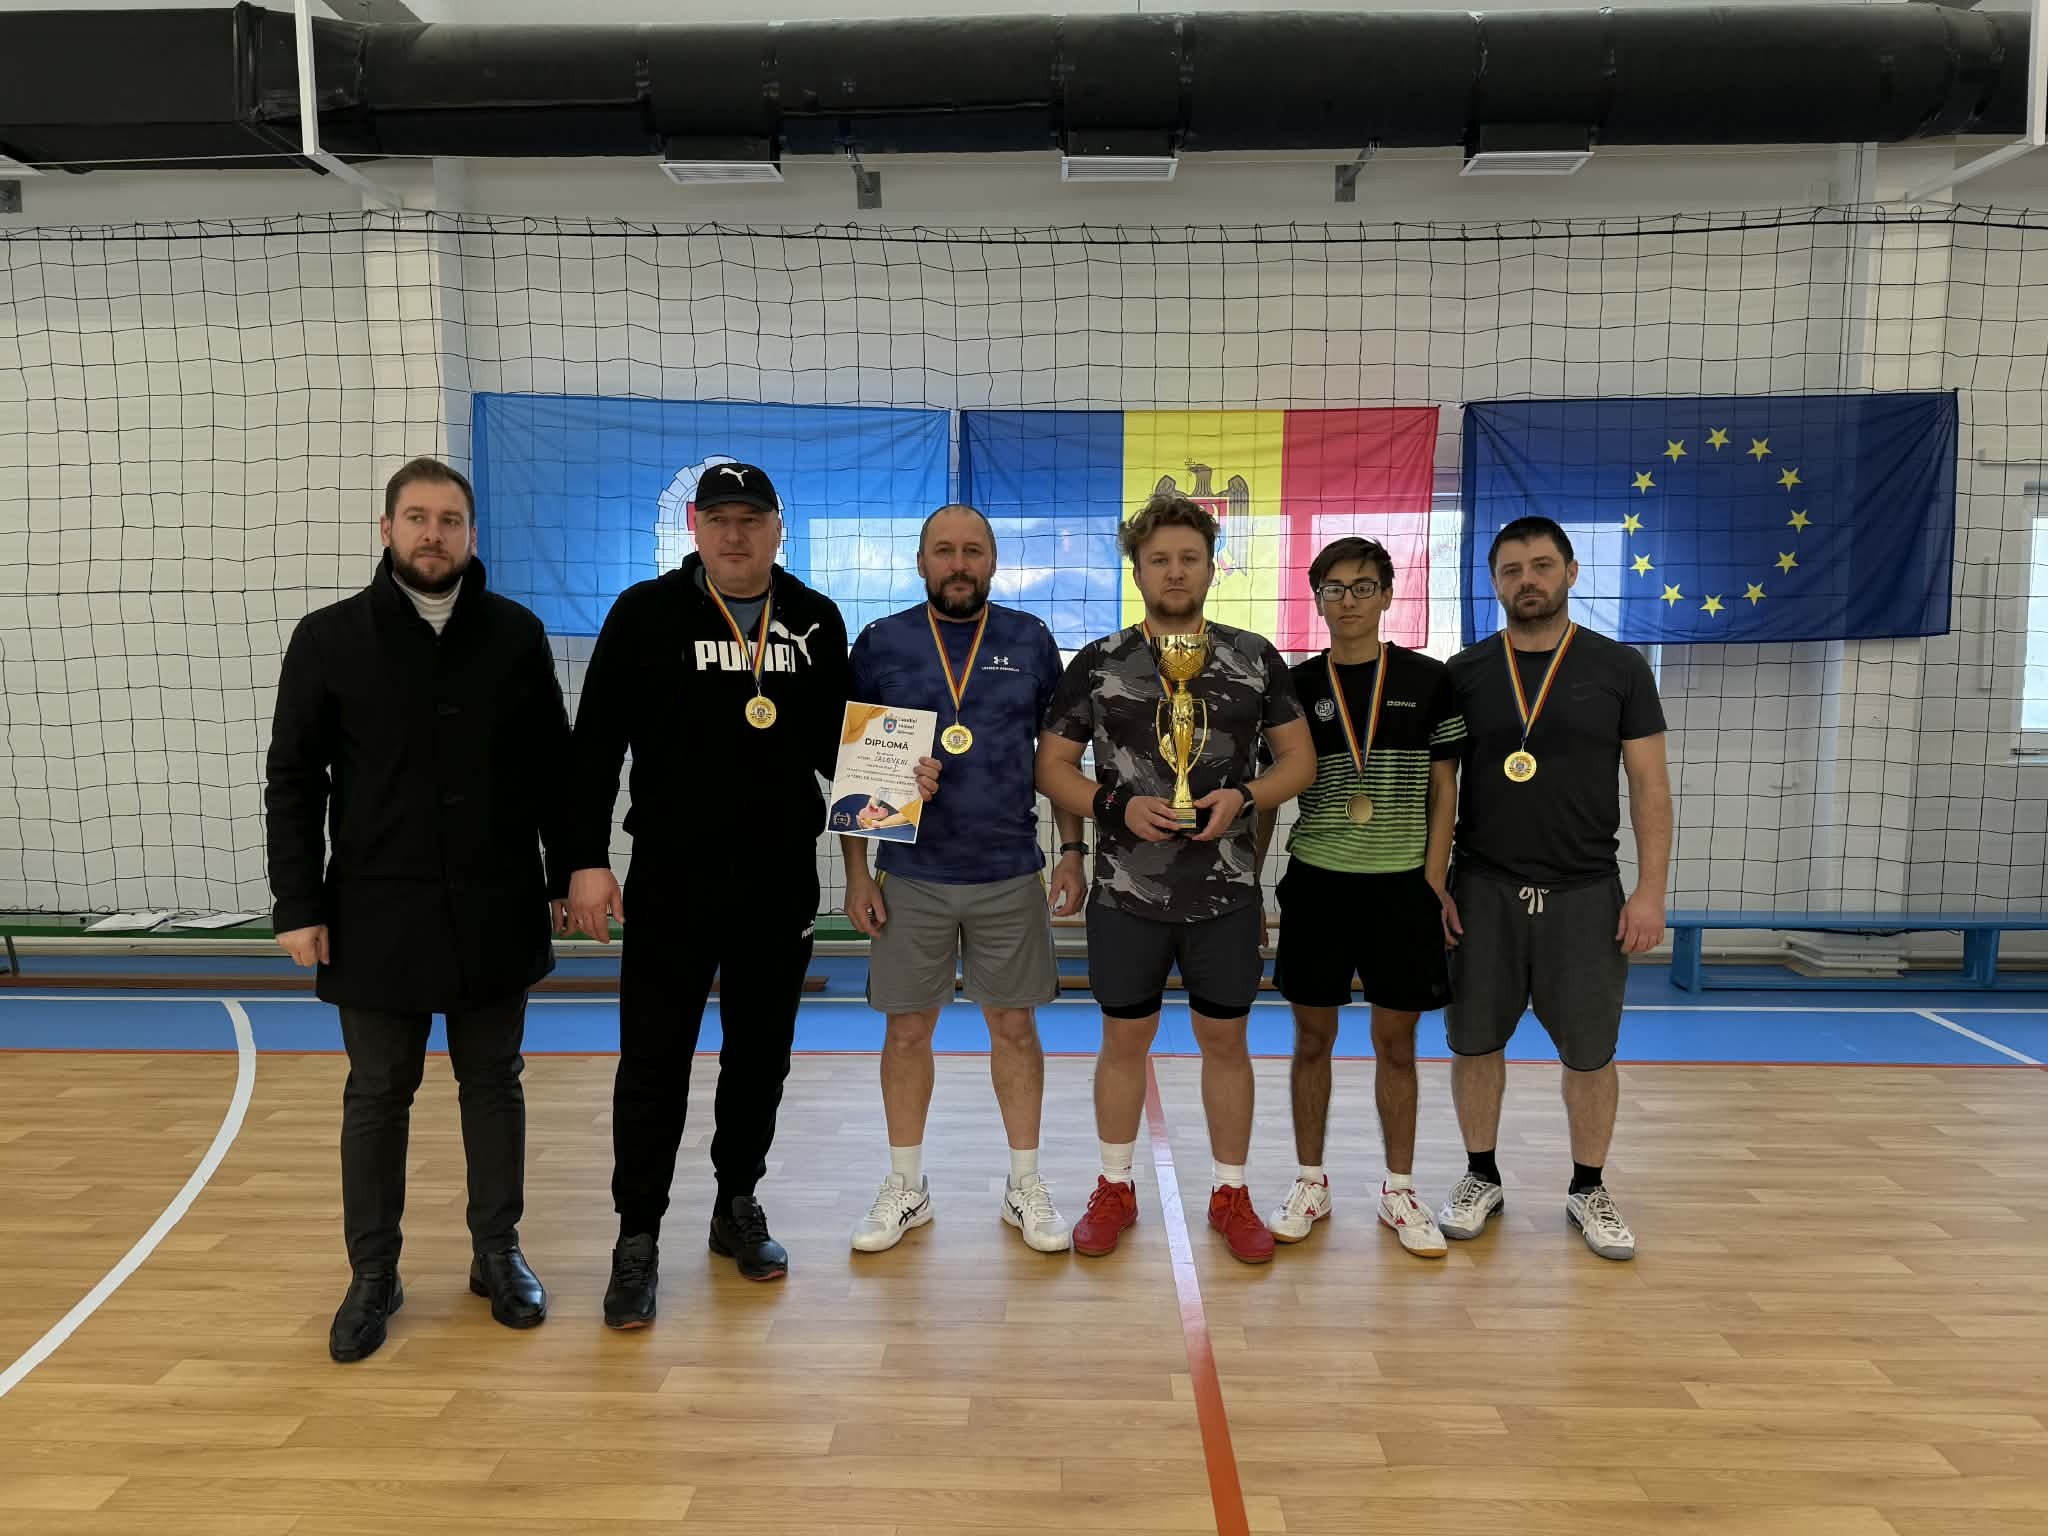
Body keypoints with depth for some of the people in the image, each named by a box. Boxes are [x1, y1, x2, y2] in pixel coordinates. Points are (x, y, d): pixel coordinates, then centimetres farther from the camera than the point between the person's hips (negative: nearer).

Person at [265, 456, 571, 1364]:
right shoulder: (329, 638, -1)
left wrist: (568, 876, 5)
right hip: (378, 913, -1)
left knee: (493, 1084, 12)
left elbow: (552, 767, 6)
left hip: (496, 909, 1)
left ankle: (498, 1254, 27)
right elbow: (293, 780, 0)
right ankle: (373, 1275, 24)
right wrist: (299, 905, -5)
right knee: (377, 1095, 10)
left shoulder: (516, 634, 1)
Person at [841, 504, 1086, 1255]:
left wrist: (1072, 849, 1)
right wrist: (857, 871, -2)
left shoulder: (1030, 641, 2)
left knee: (1014, 1026, 9)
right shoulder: (879, 644, 0)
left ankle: (1025, 1184, 25)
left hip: (1011, 875, 0)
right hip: (910, 876, 0)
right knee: (907, 1028, 9)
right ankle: (906, 1186, 26)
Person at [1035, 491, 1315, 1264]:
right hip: (1127, 889, 0)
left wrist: (1243, 797, -14)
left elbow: (1300, 759, 5)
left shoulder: (1255, 658, 2)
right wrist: (1119, 806, -16)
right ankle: (1115, 1188, 29)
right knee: (1124, 1036, 11)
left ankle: (1231, 1194, 28)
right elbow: (1052, 767, 1)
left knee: (1225, 1039, 11)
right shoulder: (1097, 663, -1)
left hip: (1226, 889, 1)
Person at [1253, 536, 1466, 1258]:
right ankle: (1311, 1184, 23)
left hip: (1403, 883, 0)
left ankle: (1399, 1190, 23)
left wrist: (1436, 878, -5)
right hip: (1315, 880, 1)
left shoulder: (1428, 680, 1)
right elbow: (1270, 793, 7)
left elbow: (1444, 788, 3)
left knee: (1396, 1043, 7)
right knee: (1312, 1040, 8)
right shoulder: (1298, 685, 2)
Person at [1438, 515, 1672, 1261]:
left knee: (1589, 1051, 8)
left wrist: (1651, 891, -6)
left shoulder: (1618, 667, 0)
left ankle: (1589, 1189, 27)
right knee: (1475, 1040, 9)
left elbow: (1650, 786, 0)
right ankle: (1481, 1177, 27)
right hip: (1482, 889, 1)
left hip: (1585, 892, 0)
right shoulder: (1463, 672, 1)